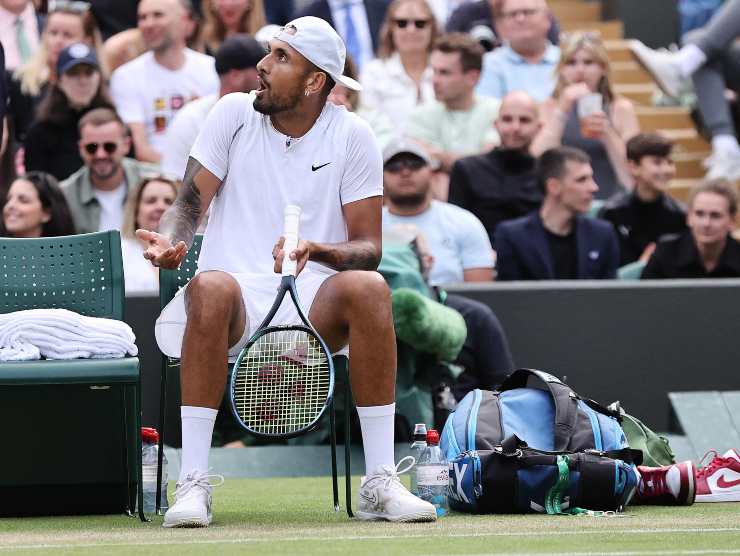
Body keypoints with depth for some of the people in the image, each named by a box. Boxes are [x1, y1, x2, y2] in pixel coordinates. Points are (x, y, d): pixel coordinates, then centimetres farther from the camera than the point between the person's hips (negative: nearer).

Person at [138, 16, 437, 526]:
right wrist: (170, 239, -20)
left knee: (368, 288, -33)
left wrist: (316, 250, -21)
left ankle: (380, 484, -28)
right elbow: (190, 201, 4)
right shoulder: (233, 113, 6)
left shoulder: (352, 136, 3)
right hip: (237, 301, 0)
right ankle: (193, 483, -35)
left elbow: (368, 248, 0)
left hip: (313, 302, 0)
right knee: (211, 287, -37)